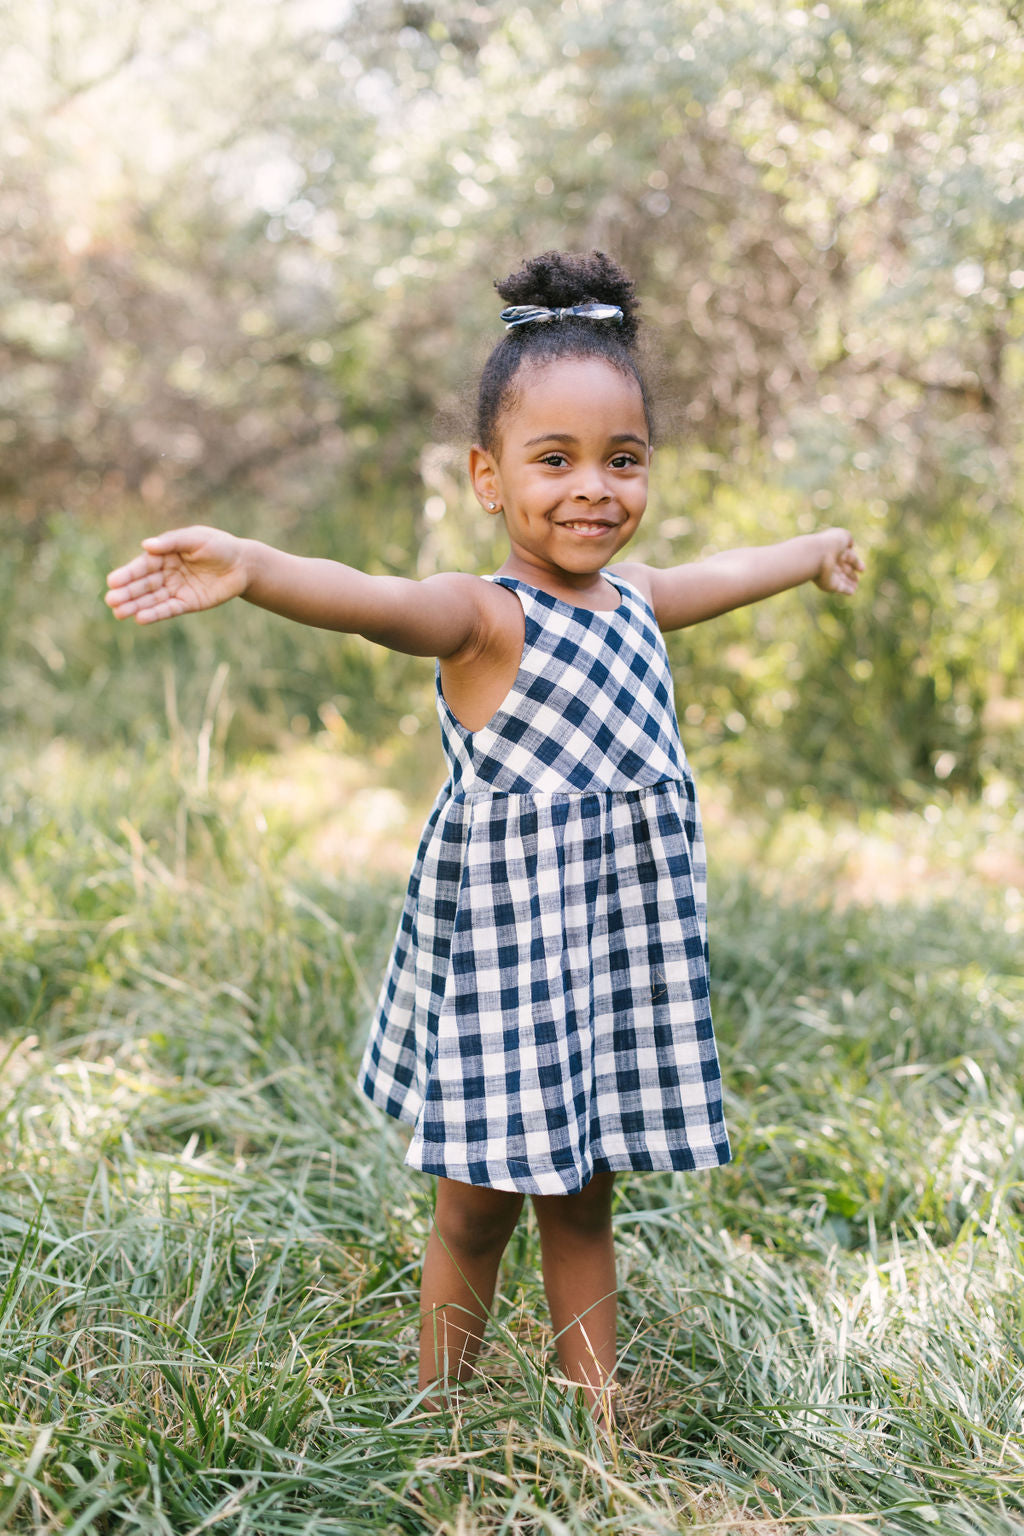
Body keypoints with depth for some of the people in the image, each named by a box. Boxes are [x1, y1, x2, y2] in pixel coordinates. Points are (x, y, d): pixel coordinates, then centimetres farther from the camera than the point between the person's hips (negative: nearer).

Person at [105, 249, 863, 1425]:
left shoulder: (633, 599, 8)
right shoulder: (483, 619, -15)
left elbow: (718, 577, 31)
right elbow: (381, 601, -37)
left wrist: (812, 552, 51)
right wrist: (250, 566, -58)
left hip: (622, 956, 6)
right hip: (505, 952, -6)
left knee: (581, 1204, 15)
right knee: (477, 1209, 6)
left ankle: (599, 1424, 26)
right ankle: (437, 1421, 24)